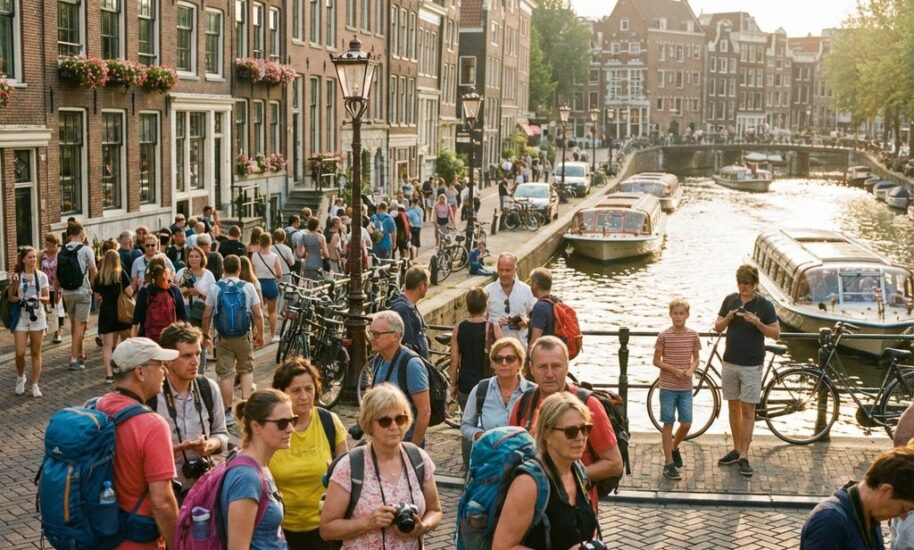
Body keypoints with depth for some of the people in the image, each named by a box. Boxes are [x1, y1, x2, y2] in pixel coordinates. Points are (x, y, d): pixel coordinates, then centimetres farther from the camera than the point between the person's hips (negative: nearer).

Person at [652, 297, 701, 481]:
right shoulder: (664, 336, -8)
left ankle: (674, 447, 33)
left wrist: (691, 370, -10)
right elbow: (656, 361, -4)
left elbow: (696, 358, 10)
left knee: (686, 424, 3)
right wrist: (674, 370, -16)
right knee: (668, 423, 2)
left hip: (686, 387, 3)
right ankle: (669, 463, 8)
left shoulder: (693, 335, 0)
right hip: (668, 387, -3)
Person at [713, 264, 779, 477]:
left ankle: (744, 457, 0)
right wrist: (728, 318, -12)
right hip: (729, 362, 4)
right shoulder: (730, 300, 4)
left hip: (752, 365, -4)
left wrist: (757, 323, -20)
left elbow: (776, 333, -4)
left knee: (748, 410, -3)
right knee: (733, 406, 11)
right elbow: (717, 327, 9)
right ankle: (737, 449, 22)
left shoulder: (764, 305, -6)